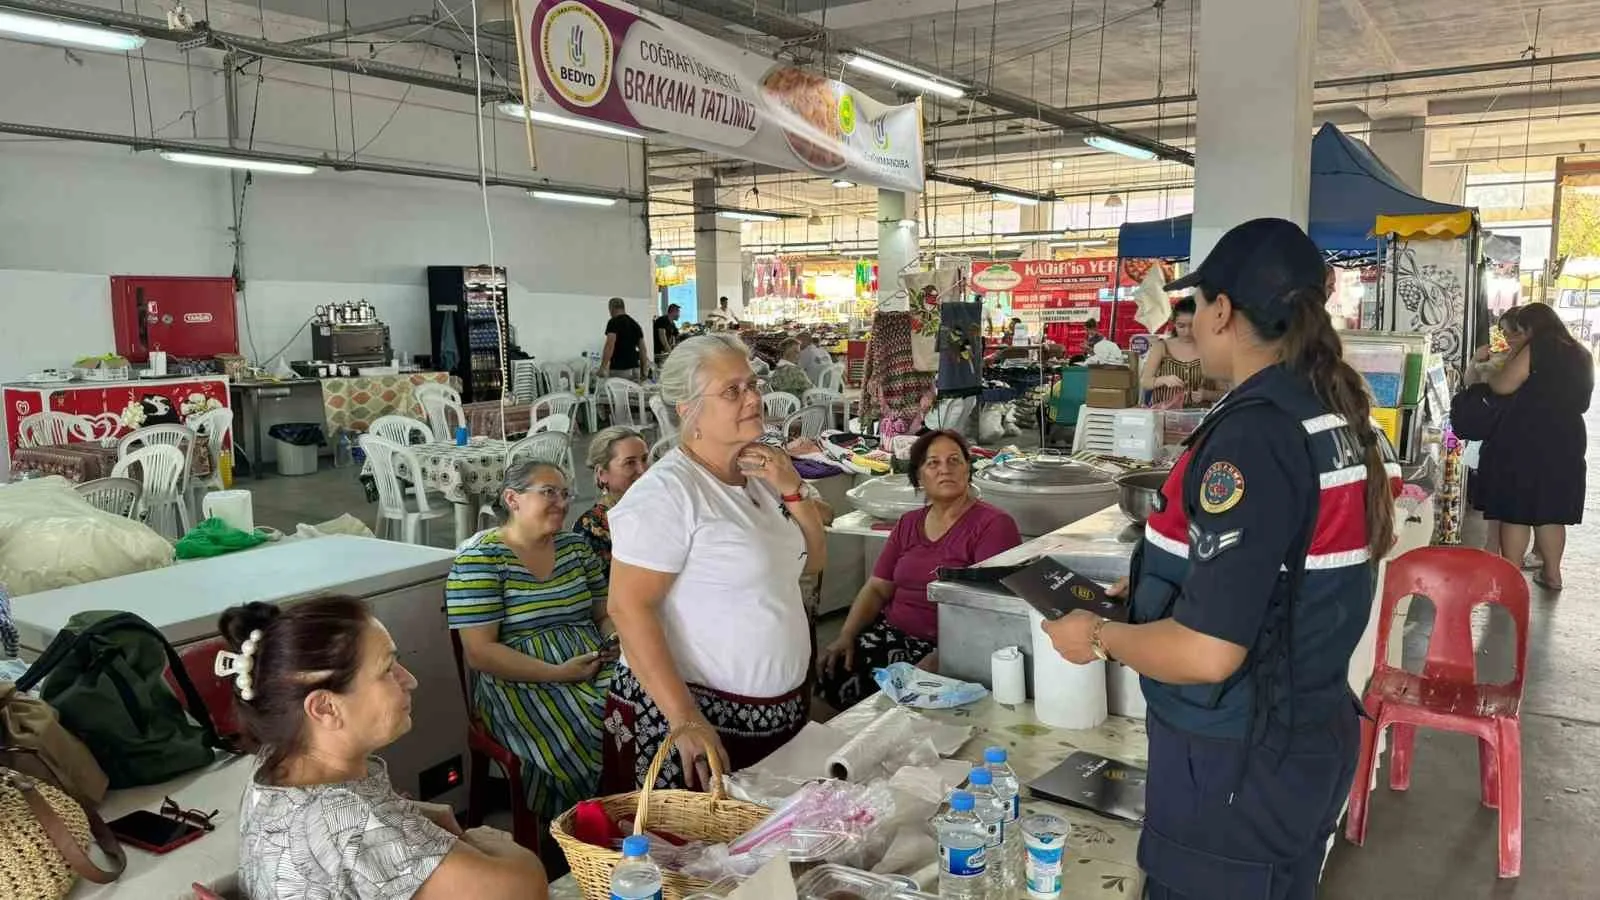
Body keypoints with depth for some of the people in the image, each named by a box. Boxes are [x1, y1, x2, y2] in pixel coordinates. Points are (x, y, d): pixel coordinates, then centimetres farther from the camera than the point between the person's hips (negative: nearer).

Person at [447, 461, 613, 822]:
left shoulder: (575, 545, 14)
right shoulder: (480, 558, -4)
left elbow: (605, 614, 19)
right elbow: (479, 653, -11)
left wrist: (612, 646, -5)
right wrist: (557, 674, -18)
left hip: (594, 669, 6)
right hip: (520, 684, -5)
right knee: (589, 735, -29)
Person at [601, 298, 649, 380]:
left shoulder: (614, 322, -6)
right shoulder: (635, 324, 15)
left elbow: (610, 346, -18)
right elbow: (643, 349, 14)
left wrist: (603, 367, -17)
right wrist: (643, 370, 20)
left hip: (619, 370, -7)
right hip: (635, 369, 7)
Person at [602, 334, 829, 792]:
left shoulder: (760, 473, 7)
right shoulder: (666, 491, -17)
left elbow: (813, 562, 12)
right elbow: (629, 607, -21)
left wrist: (793, 490, -5)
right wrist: (684, 720, -26)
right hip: (695, 716, -8)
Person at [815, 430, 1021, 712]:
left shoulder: (994, 524, -4)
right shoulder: (908, 524, 18)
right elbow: (877, 588, 14)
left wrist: (937, 660, -25)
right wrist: (845, 636, -3)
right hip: (892, 634, 6)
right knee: (829, 673, -17)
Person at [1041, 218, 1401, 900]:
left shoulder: (1252, 433, -25)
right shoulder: (1342, 416, 3)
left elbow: (1206, 654, -28)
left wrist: (1100, 637, -11)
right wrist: (1158, 590, 17)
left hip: (1237, 764, -9)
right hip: (1314, 735, 9)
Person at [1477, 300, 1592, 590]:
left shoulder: (1537, 348, -11)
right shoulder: (1580, 354, 12)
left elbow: (1503, 385, -15)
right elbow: (1581, 400, 22)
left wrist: (1490, 375, 4)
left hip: (1527, 440, -7)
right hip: (1566, 440, 7)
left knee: (1515, 510, -1)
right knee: (1551, 510, 16)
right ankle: (1552, 574, 21)